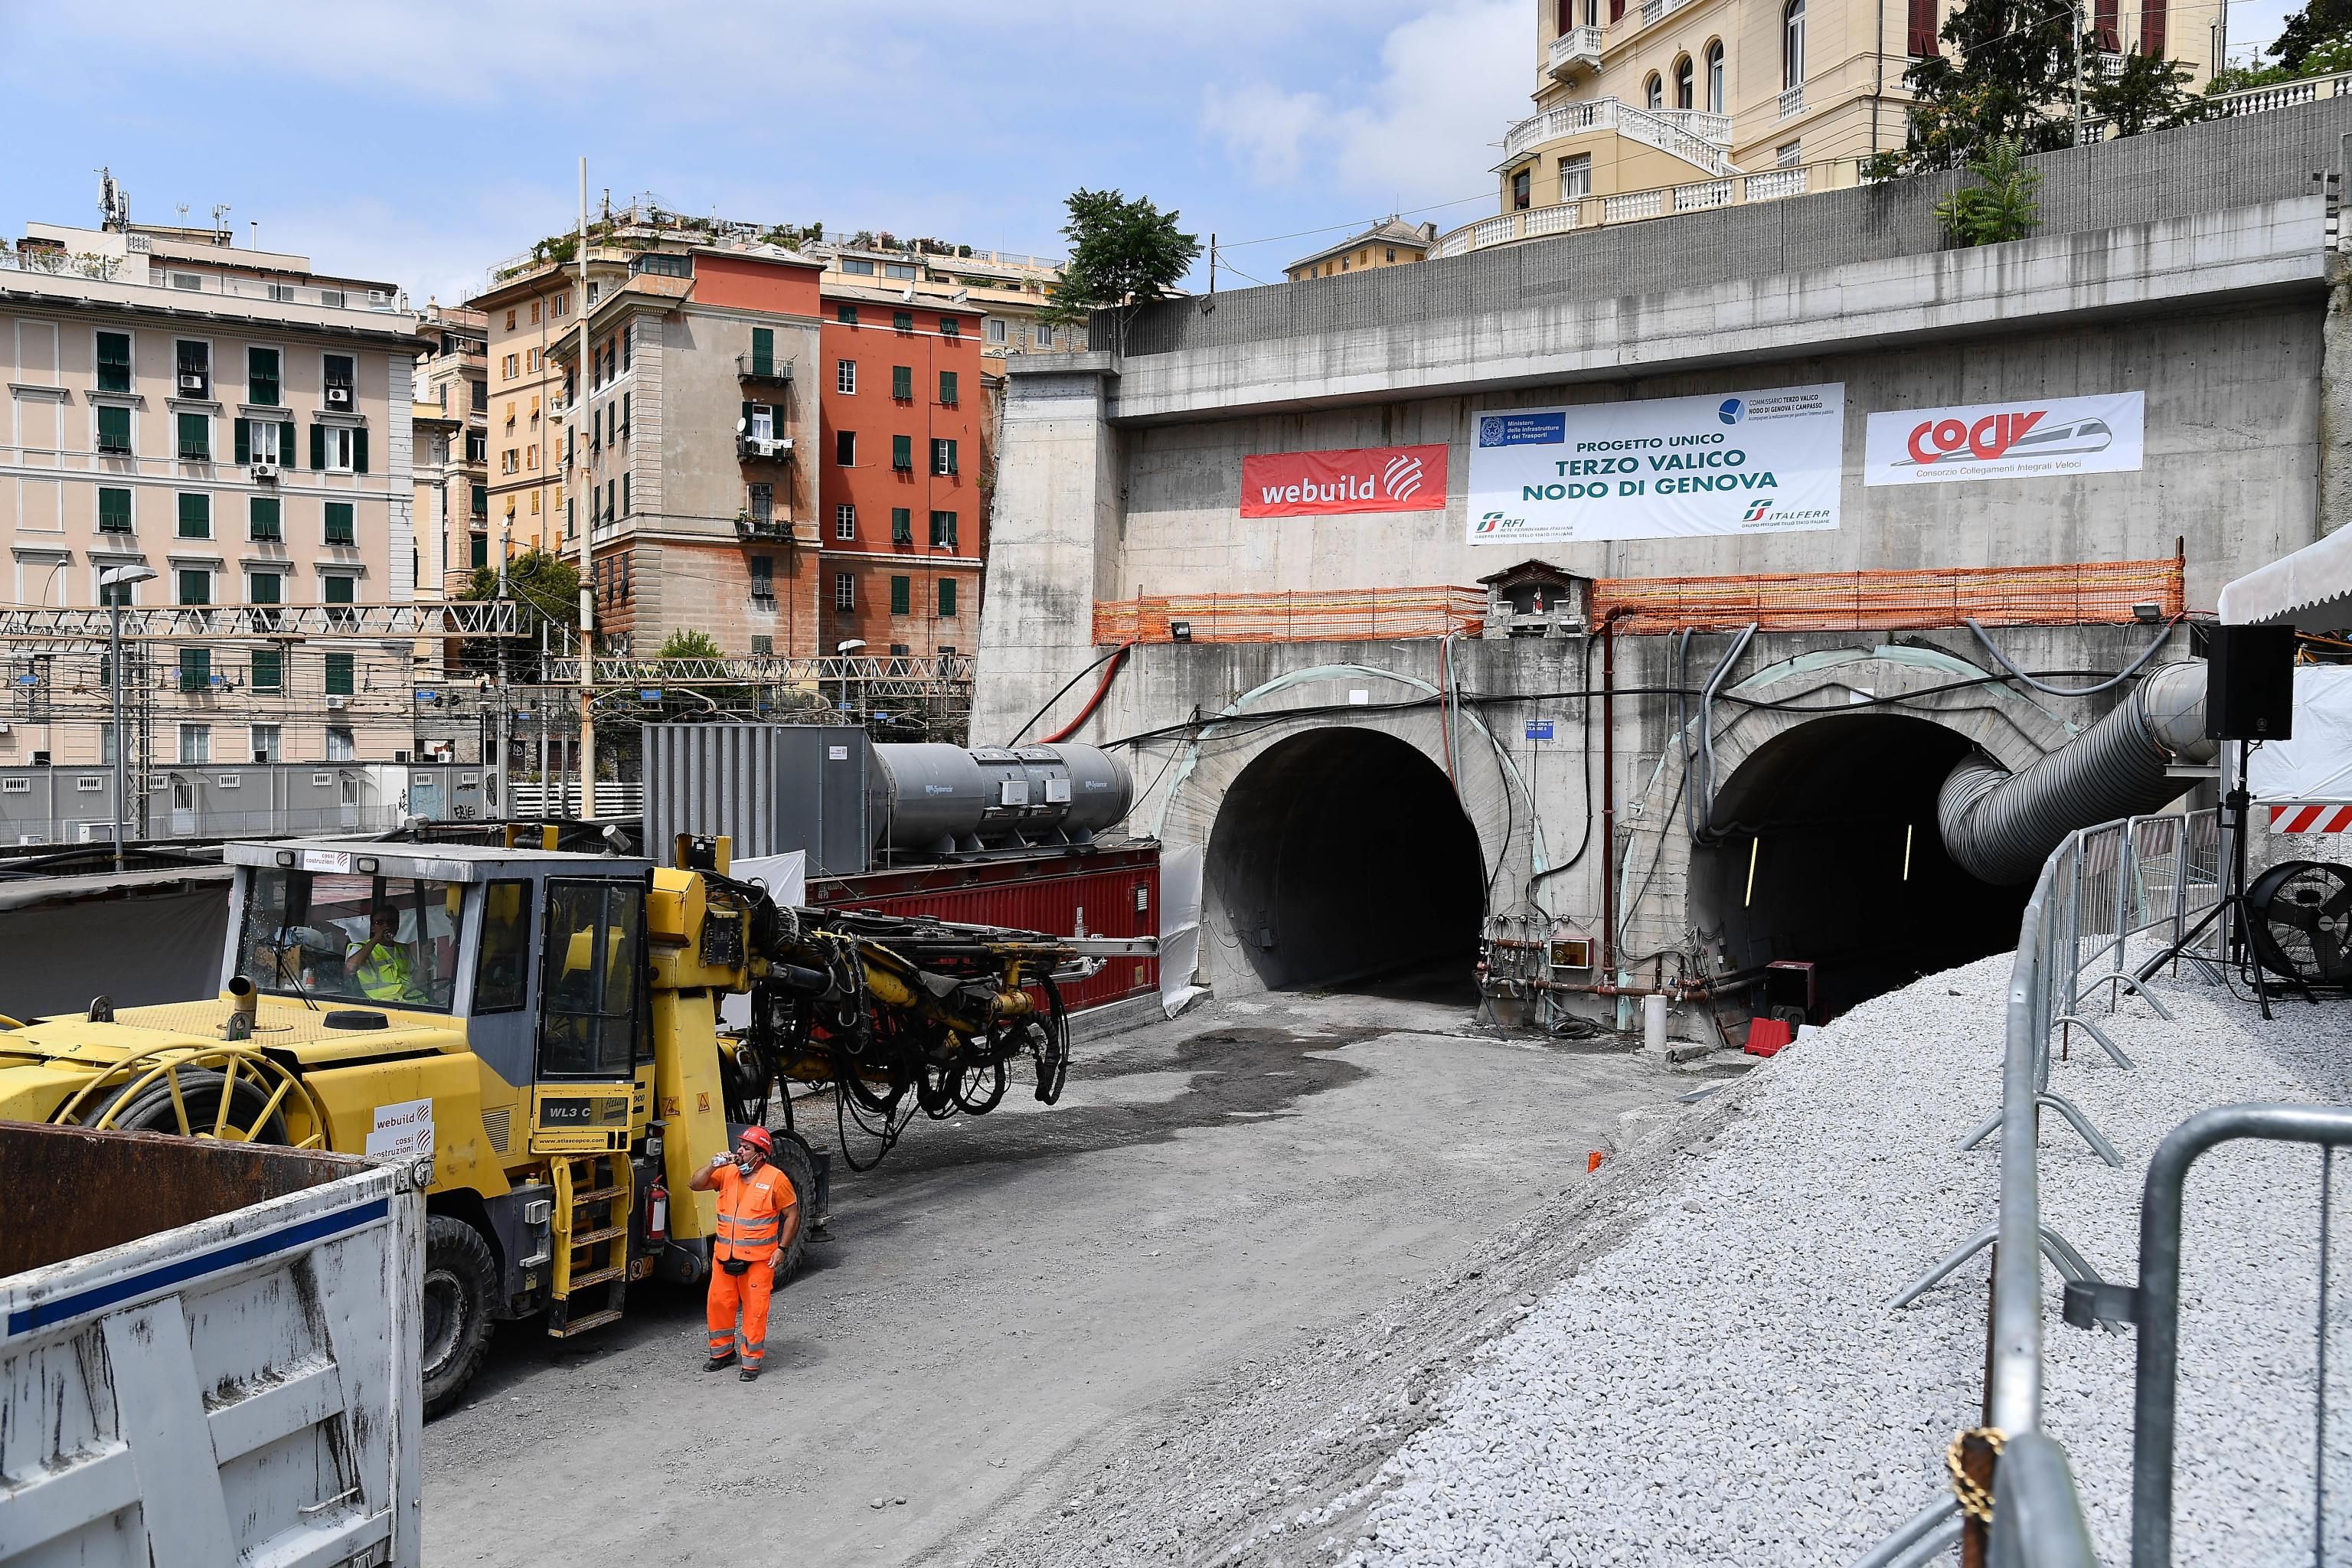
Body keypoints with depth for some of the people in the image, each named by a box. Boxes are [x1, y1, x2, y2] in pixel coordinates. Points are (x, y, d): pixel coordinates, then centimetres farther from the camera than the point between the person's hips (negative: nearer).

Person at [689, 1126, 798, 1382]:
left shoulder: (775, 1178, -8)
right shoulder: (727, 1172, 6)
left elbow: (792, 1215, -4)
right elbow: (695, 1185, 4)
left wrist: (782, 1248, -8)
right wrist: (712, 1166, -12)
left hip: (758, 1259, -5)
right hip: (724, 1255, 5)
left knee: (755, 1308, -1)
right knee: (719, 1303, 11)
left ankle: (752, 1362, 10)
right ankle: (722, 1352, 30)